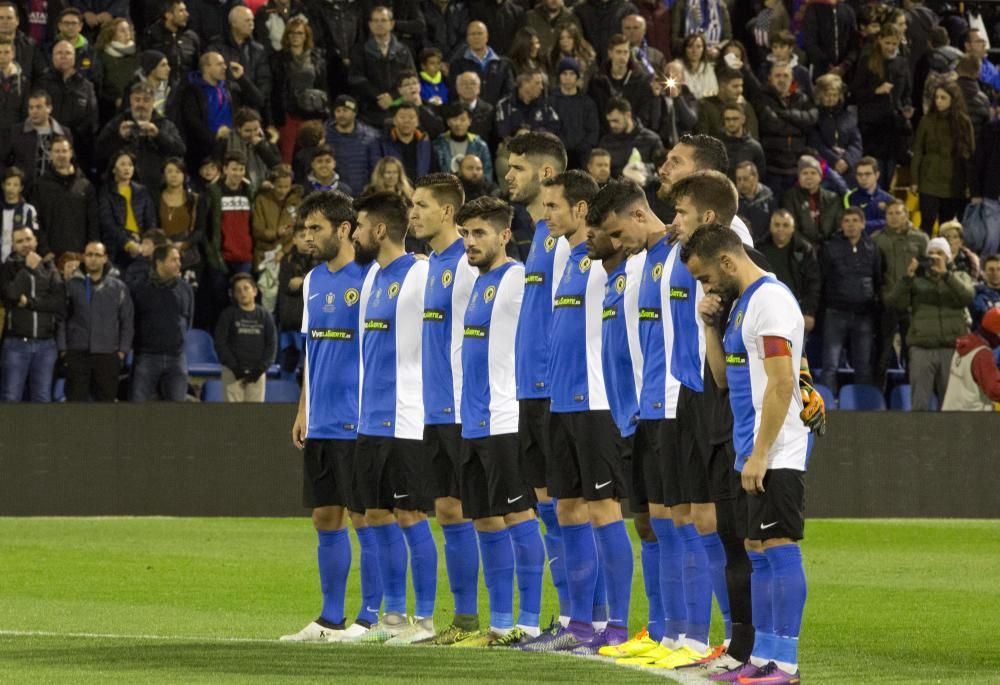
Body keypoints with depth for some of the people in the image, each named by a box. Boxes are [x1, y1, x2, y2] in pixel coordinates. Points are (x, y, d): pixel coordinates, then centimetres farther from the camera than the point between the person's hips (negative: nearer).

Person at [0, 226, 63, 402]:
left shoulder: (49, 268, 11)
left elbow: (60, 302, -1)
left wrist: (29, 302, -8)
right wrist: (28, 268, -6)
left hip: (45, 345, 2)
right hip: (16, 343, -2)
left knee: (43, 399, 3)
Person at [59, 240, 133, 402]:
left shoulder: (118, 288, 8)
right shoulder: (71, 285, 3)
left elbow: (127, 323, 10)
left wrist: (123, 350, 1)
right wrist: (62, 349, -4)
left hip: (108, 356, 1)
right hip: (77, 354, -1)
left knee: (106, 400, 4)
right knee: (75, 400, -1)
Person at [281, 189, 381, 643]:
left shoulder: (369, 278, -10)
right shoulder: (313, 282, 14)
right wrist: (303, 410, 16)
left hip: (357, 422, -8)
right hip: (320, 423, 8)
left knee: (367, 519, -2)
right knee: (325, 518, 10)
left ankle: (371, 618, 3)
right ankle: (331, 620, 16)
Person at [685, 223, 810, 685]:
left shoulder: (770, 300, -14)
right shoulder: (741, 303, 17)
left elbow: (781, 384, -20)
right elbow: (723, 377, 22)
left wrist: (760, 455, -21)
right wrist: (710, 325, 8)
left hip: (776, 454, -10)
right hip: (754, 453, 10)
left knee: (779, 547, -9)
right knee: (758, 553, 10)